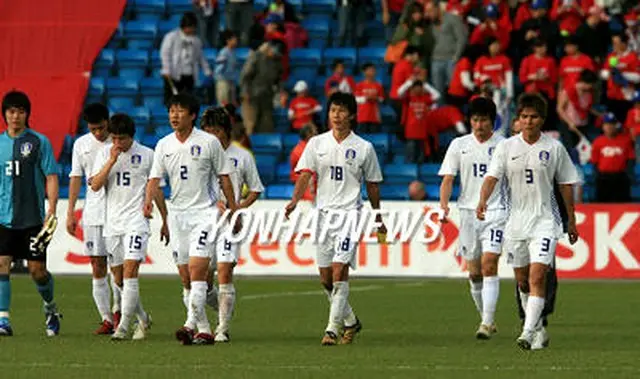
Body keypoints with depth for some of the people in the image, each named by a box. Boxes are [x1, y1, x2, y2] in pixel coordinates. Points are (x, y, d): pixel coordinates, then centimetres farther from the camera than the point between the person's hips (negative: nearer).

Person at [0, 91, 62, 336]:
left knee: (37, 269, 1)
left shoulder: (39, 142, -1)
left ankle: (50, 307, 27)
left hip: (33, 218, -3)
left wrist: (51, 211, -11)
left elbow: (51, 177, -3)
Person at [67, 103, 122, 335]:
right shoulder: (81, 145, 8)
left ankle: (118, 309, 17)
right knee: (98, 269, 0)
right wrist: (70, 213, 8)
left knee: (119, 268, -6)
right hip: (93, 213, 3)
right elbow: (76, 178, 12)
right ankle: (107, 320, 6)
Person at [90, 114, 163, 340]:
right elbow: (95, 185, -5)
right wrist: (112, 160, -13)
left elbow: (156, 190, 9)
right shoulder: (105, 153, 6)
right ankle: (142, 319, 26)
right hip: (112, 221, 4)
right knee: (120, 276, 7)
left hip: (136, 220, -4)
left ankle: (124, 325, -17)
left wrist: (165, 221, 12)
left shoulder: (147, 155, 1)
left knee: (130, 270, -16)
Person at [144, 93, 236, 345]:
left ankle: (190, 325, -25)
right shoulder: (164, 145, 6)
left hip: (204, 212, -5)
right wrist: (148, 201, -18)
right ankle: (204, 330, 12)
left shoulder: (209, 142, -4)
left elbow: (224, 177, 4)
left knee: (197, 270, -18)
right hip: (177, 212, 5)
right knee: (186, 278, 5)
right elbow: (155, 177, 2)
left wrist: (233, 209, 4)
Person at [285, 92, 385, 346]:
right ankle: (350, 321, 27)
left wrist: (378, 219, 17)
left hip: (350, 213, -3)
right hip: (324, 212, 3)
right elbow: (305, 174, -2)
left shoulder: (364, 148, 2)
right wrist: (295, 200, -20)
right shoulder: (317, 144, 7)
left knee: (339, 271, -17)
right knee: (326, 278, 7)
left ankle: (332, 328, -17)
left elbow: (372, 185, 11)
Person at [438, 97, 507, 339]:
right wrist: (444, 204, -13)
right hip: (468, 211, 3)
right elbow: (448, 179, 4)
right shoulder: (459, 145, 7)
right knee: (474, 272, 7)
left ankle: (487, 323, -19)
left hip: (496, 212, -3)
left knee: (489, 265, -17)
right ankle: (486, 317, 25)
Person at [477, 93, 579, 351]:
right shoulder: (506, 147, 2)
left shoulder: (554, 148, 0)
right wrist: (483, 201, -27)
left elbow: (566, 184, 7)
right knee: (522, 281, 11)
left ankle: (529, 333, -21)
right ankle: (538, 329, 28)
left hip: (545, 220, -3)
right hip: (516, 220, 3)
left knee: (537, 277, -16)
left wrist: (571, 220, 9)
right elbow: (492, 177, -8)